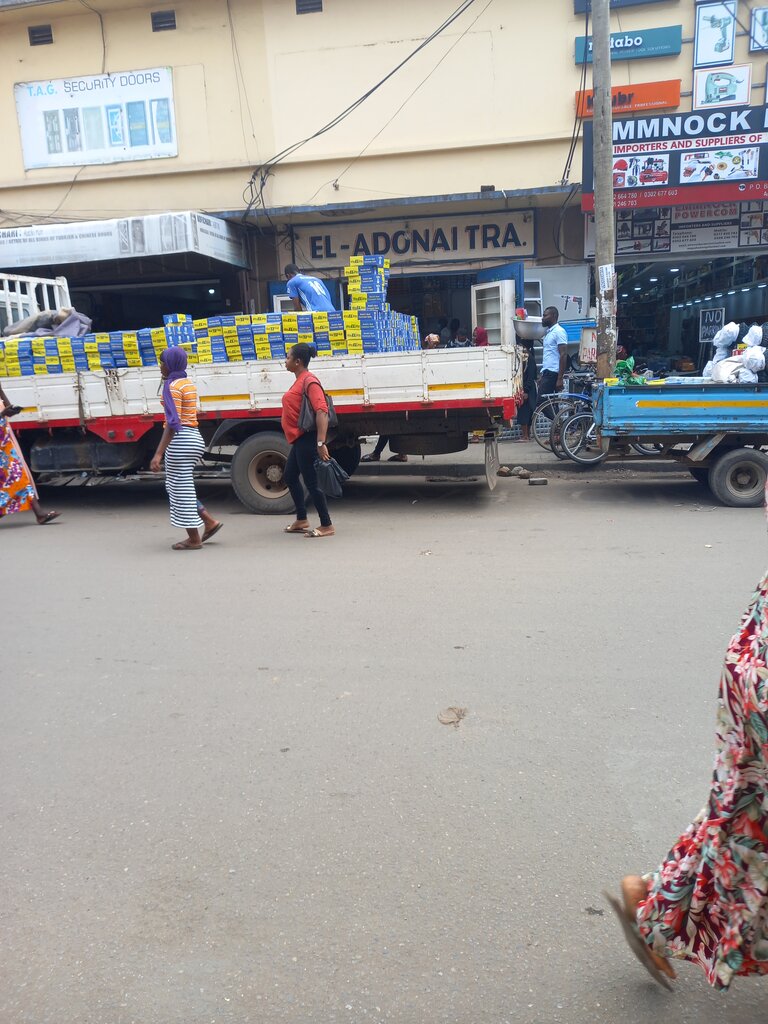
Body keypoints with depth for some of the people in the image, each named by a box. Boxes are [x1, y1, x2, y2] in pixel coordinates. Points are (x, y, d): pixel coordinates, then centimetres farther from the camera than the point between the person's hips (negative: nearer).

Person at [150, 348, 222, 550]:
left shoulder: (172, 386, -13)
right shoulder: (188, 383, 14)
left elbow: (173, 423, -23)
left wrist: (158, 454, -26)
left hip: (180, 440, -9)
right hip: (194, 437, 10)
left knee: (181, 489, 0)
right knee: (180, 487, 19)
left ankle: (194, 539, 8)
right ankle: (210, 521, 16)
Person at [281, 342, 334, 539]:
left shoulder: (309, 381, -17)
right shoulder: (299, 381, 14)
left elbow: (322, 412, -27)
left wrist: (321, 443, -34)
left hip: (307, 439, -11)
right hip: (299, 439, 11)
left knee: (311, 482, -5)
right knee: (290, 476, 19)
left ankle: (326, 526, 4)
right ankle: (301, 520, 30)